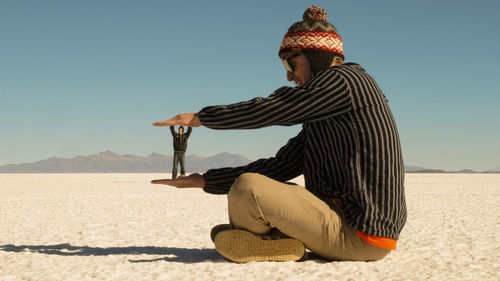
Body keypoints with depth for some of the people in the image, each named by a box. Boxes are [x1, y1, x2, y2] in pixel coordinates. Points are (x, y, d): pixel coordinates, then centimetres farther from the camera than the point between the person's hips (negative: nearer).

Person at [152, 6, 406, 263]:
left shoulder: (343, 80, -9)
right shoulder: (322, 115, 19)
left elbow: (266, 110, -11)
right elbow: (281, 166, 13)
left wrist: (200, 117, 2)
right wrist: (204, 181, 10)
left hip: (358, 235, -10)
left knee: (248, 187, -23)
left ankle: (249, 243, 6)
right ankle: (279, 242, 1)